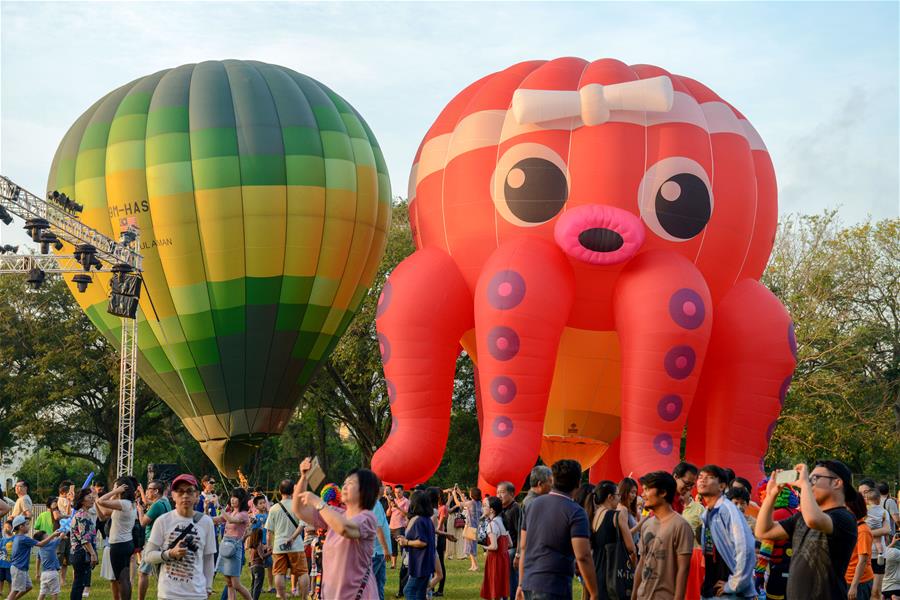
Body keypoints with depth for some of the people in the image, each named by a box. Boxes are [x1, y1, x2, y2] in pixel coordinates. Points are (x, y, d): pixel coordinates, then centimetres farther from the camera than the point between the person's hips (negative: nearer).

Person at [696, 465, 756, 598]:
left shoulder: (727, 509, -13)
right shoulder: (705, 515, 12)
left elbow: (745, 548, -22)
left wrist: (734, 585, -17)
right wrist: (705, 585, 8)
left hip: (731, 593, -8)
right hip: (709, 591, 8)